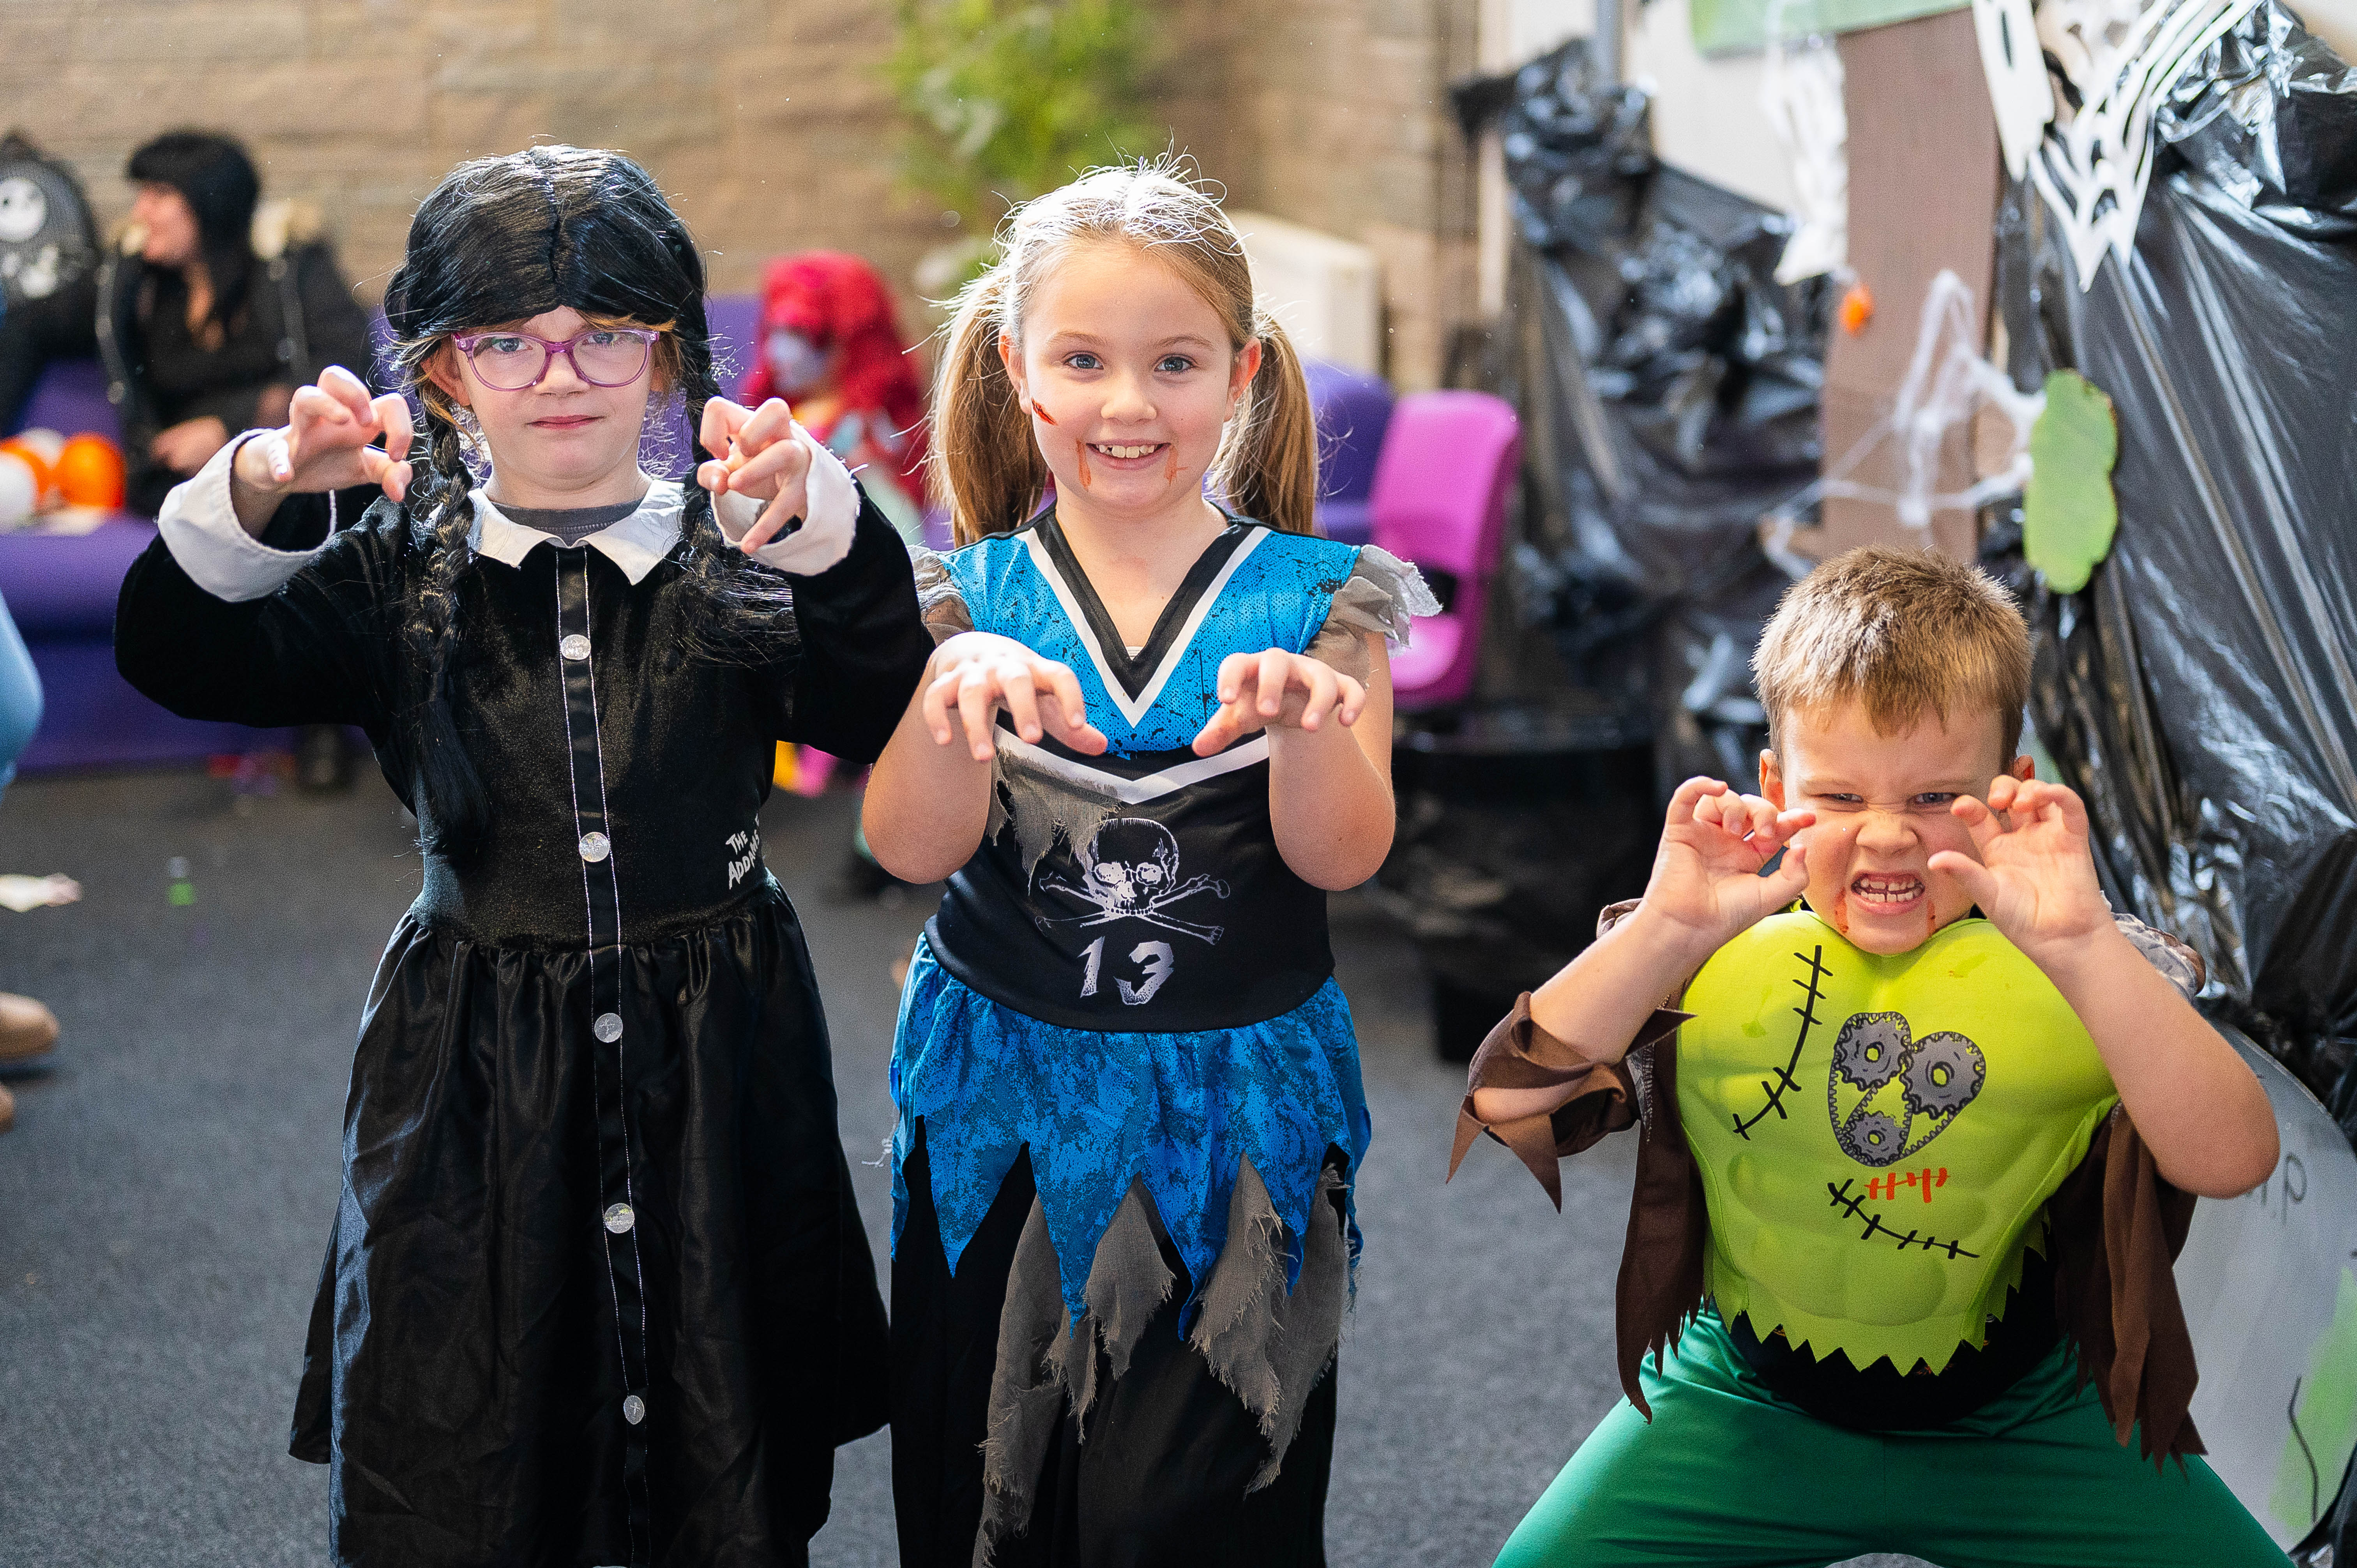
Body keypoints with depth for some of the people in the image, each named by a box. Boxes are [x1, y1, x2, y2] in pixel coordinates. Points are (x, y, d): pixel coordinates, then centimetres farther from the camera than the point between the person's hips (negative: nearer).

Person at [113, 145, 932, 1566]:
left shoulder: (737, 562, 1)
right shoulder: (407, 573, 4)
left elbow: (880, 712, -17)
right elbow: (179, 660, -9)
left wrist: (823, 517, -34)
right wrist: (255, 491, -27)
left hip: (713, 1071, 0)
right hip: (473, 1081, 0)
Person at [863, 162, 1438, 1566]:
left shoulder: (1317, 600, -2)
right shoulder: (969, 602, 0)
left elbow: (1339, 856, -12)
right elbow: (912, 849, -11)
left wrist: (1307, 718, -32)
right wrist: (956, 690, -30)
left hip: (1236, 1130, -1)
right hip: (1003, 1120, 1)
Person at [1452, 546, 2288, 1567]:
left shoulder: (2092, 972, -14)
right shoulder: (1700, 965, -13)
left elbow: (2232, 1163, -31)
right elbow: (1509, 1109, -26)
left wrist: (2079, 946, -42)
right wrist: (1669, 929, -37)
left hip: (2021, 1420, 0)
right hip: (1749, 1400, 0)